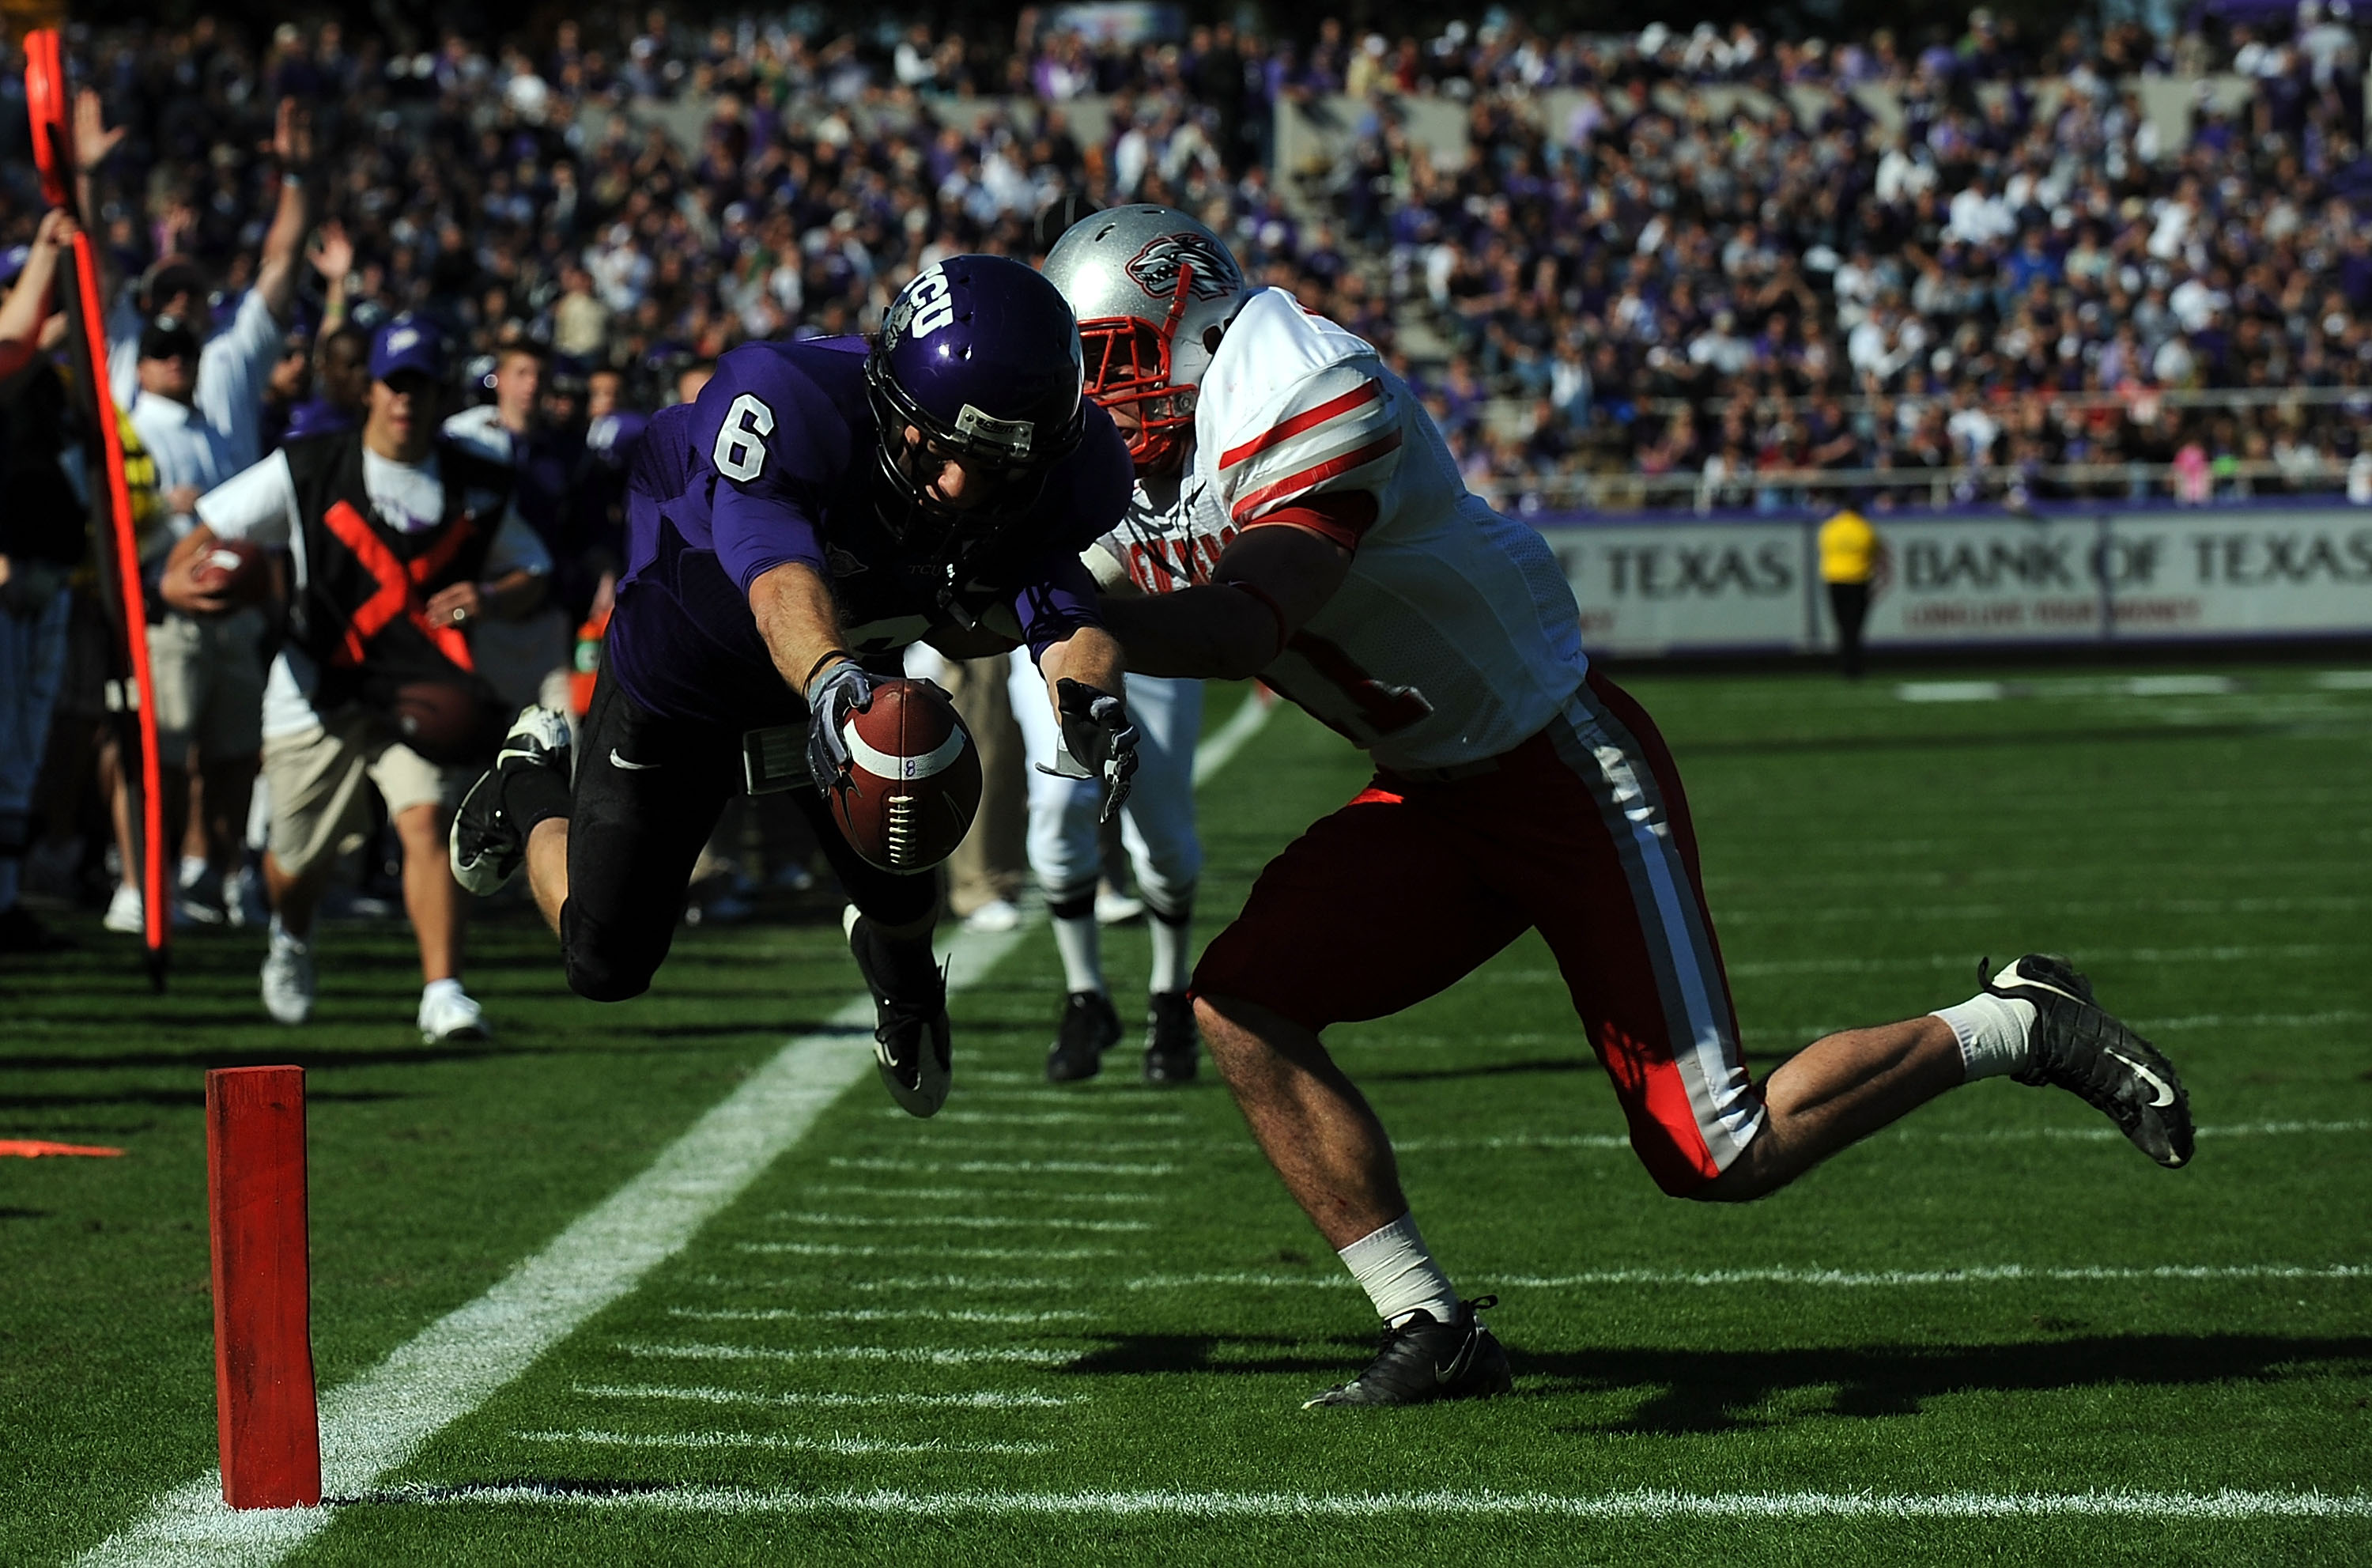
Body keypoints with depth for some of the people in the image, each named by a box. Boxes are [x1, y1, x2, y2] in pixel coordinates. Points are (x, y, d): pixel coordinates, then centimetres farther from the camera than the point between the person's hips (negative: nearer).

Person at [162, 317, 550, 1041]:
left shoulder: (478, 488, 2)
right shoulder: (306, 469, -5)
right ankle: (291, 940, 48)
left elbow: (533, 572, 12)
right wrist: (179, 574, -25)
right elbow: (216, 525, -3)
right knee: (298, 859, 12)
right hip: (317, 691, 0)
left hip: (420, 693, 0)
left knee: (426, 822, -23)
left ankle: (442, 994, -23)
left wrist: (492, 596, -10)